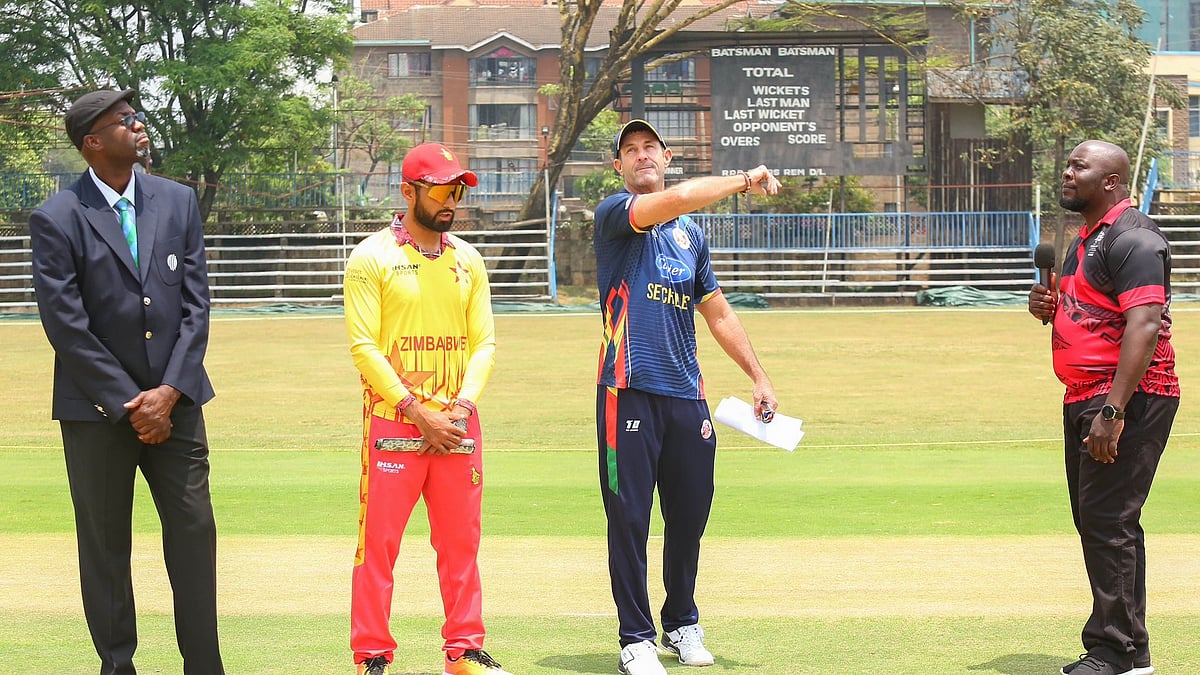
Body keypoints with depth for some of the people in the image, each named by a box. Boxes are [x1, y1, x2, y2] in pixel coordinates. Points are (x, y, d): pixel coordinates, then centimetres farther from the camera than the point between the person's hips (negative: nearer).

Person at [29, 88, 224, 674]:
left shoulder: (177, 201, 6)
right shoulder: (57, 219, -7)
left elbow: (196, 304, 4)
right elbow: (66, 325, -10)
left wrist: (170, 392, -7)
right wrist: (128, 404, -11)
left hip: (174, 401, 3)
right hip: (97, 409, -3)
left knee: (194, 532, 2)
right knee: (104, 545, 5)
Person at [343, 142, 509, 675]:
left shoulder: (468, 260, 12)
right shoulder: (372, 257, -3)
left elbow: (484, 342, 10)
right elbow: (364, 346, -9)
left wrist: (462, 406, -7)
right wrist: (419, 413, -14)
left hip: (458, 425, 5)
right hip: (392, 423, -5)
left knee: (461, 541, 8)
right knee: (379, 541, -4)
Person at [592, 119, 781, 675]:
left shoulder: (691, 233, 19)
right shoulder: (613, 214, -1)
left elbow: (717, 311, 24)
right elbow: (674, 200, -20)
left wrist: (759, 376, 19)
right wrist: (743, 181, -9)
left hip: (687, 396, 6)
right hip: (629, 392, -6)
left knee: (691, 514, 10)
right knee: (629, 518, -4)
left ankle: (683, 625, 26)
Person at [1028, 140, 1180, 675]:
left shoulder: (1132, 239, -14)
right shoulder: (1083, 242, 19)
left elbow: (1144, 326, -24)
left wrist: (1113, 410, -30)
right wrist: (1048, 308, 7)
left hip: (1129, 398, -11)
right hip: (1083, 399, 11)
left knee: (1108, 521, -12)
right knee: (1095, 523, 12)